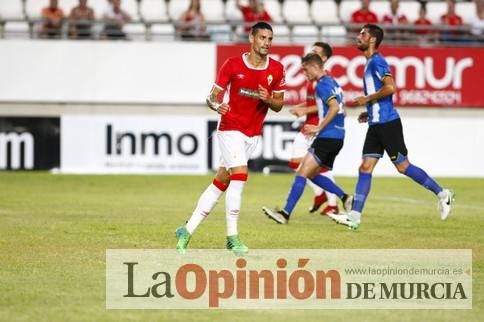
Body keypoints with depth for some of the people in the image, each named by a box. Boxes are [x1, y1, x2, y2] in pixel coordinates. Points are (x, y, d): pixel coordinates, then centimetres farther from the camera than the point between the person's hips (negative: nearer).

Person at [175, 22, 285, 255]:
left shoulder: (276, 69, 0)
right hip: (231, 128, -4)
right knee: (240, 175, -20)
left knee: (221, 182, 5)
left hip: (253, 134, 4)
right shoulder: (233, 65, -9)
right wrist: (216, 105, -28)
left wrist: (268, 99, -15)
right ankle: (232, 236, -12)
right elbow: (212, 96, -5)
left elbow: (279, 105, 8)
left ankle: (187, 231, 13)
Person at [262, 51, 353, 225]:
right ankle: (345, 198, 9)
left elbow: (334, 107, -23)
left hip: (327, 137, -10)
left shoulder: (323, 84, -11)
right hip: (337, 138, 10)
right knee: (312, 174, 17)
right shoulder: (332, 82, 18)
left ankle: (285, 213, -15)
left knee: (302, 173, -11)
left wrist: (319, 128, -18)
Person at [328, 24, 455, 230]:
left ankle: (442, 194, 7)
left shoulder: (376, 61, -12)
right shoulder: (370, 63, 18)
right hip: (377, 123, 10)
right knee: (365, 168, 1)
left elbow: (390, 87, -25)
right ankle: (354, 217, -4)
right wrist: (369, 112, 18)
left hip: (387, 123, -10)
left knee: (402, 166, -4)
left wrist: (367, 99, -15)